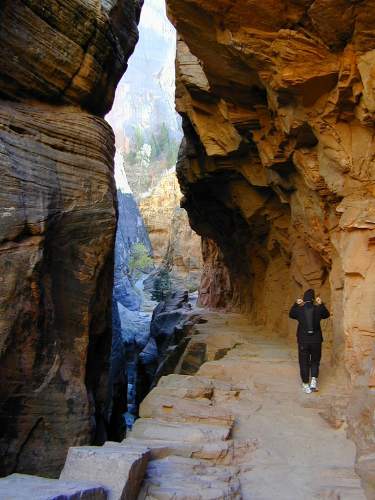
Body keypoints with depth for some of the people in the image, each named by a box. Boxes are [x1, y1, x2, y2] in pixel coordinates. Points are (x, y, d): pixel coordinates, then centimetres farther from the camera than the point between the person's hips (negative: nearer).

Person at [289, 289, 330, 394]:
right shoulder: (318, 309, -5)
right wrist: (321, 304, 18)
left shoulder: (299, 309, -5)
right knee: (315, 361, 17)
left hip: (303, 341, 0)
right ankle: (314, 380, 1)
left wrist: (295, 304, 15)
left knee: (304, 363, 10)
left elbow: (291, 314, 16)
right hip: (316, 340, 0)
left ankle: (306, 385, 15)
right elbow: (327, 314, 17)